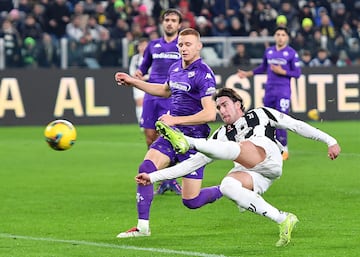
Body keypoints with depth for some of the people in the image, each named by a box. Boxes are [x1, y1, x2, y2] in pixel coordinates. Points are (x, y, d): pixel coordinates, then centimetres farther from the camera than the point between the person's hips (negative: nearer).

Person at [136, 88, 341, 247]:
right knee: (227, 186, -29)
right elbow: (193, 163, 24)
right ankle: (282, 220, -27)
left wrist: (329, 140, 17)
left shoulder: (261, 114, 24)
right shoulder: (222, 135, 29)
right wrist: (153, 177, 16)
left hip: (268, 158, -4)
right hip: (251, 175, 4)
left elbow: (297, 125, 24)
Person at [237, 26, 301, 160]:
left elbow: (297, 73, -3)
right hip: (269, 89, 5)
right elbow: (263, 67, 27)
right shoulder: (269, 51, 11)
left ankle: (284, 148, 0)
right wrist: (248, 73, 24)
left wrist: (282, 72, -14)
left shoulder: (292, 53, -3)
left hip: (283, 90, -5)